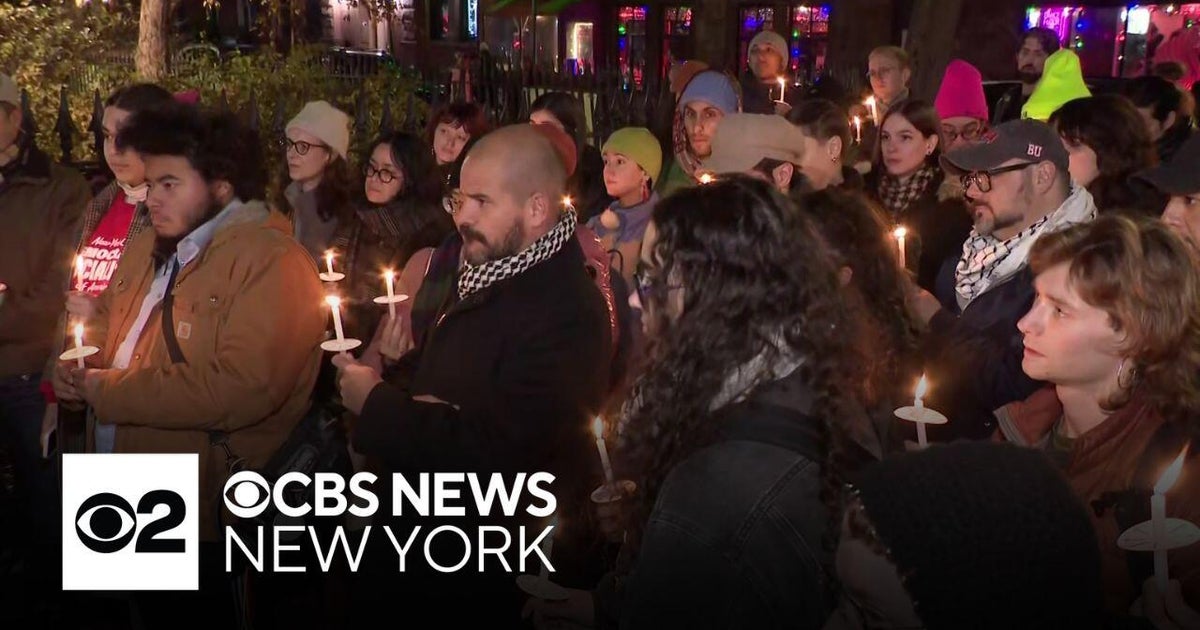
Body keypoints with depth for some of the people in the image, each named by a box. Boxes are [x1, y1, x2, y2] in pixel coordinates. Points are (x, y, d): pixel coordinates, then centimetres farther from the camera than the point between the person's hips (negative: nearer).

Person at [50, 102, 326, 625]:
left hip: (205, 520, -8)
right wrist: (75, 369, -4)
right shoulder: (148, 248, 11)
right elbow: (103, 321, 22)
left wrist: (105, 390, -20)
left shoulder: (270, 260, -19)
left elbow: (243, 387, -30)